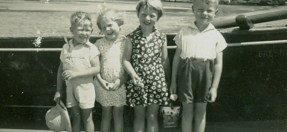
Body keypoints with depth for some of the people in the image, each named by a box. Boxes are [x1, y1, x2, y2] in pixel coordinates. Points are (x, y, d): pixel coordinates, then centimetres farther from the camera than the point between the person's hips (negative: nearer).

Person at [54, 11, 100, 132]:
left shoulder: (91, 48, -11)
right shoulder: (66, 47, 1)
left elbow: (97, 68, -17)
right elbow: (61, 69, 8)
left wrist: (76, 73, -23)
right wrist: (59, 90, 8)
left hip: (86, 89, -3)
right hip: (70, 88, 3)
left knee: (87, 118, 9)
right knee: (75, 118, 14)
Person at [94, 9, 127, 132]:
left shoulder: (126, 42, -6)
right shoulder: (99, 43, -1)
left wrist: (121, 80, -15)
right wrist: (101, 80, -10)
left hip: (120, 85, -1)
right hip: (104, 85, 1)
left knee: (118, 115, 11)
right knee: (106, 115, 13)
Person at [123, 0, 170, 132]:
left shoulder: (161, 37, 1)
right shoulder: (132, 37, -4)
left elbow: (165, 60, 7)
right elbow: (126, 59, -3)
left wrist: (165, 79, 7)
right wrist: (133, 74, -19)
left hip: (156, 82, 1)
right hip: (137, 83, -1)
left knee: (152, 117, 10)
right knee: (139, 116, 11)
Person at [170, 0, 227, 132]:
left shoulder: (216, 36, 1)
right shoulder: (184, 32, 1)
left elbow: (218, 63, 2)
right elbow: (177, 57, 6)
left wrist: (214, 87, -1)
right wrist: (173, 81, 8)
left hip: (205, 76, 0)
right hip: (186, 74, 0)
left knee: (201, 112, 12)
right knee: (187, 111, 8)